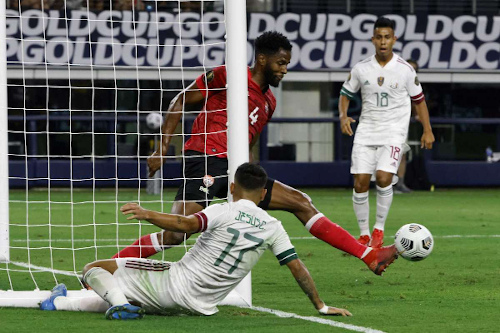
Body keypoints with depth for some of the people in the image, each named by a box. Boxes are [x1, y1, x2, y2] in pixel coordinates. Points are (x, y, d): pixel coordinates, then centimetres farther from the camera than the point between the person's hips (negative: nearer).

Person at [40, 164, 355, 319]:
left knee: (95, 269, 2)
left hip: (173, 282, -6)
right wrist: (321, 306, 11)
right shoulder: (273, 227, 3)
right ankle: (60, 303, 23)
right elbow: (298, 268, 3)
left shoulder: (223, 212, -10)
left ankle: (120, 301, -21)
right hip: (201, 306, 6)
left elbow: (188, 224, -28)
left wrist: (148, 214, -29)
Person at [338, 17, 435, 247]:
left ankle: (379, 229, -3)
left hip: (394, 131, -2)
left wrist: (427, 130, 5)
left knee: (383, 177, -21)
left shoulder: (405, 70, -3)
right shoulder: (361, 69, 1)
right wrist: (343, 116, -7)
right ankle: (364, 234, 10)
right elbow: (346, 93, 12)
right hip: (366, 130, 2)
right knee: (360, 182, -5)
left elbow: (418, 99, 7)